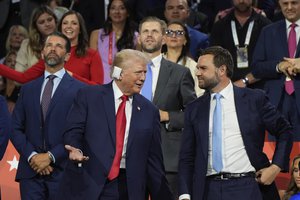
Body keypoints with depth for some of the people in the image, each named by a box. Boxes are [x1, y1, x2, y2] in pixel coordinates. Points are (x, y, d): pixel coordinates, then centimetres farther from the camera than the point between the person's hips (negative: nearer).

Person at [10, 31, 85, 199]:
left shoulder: (79, 90, 1)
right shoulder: (28, 89, 15)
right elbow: (16, 128, 11)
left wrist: (51, 156, -11)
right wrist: (32, 156, -5)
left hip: (62, 172, -3)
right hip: (30, 171, 3)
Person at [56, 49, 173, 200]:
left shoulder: (148, 111, 10)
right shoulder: (88, 96, 3)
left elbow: (154, 159, 12)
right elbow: (73, 131, -3)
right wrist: (76, 150, -25)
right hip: (88, 186, -3)